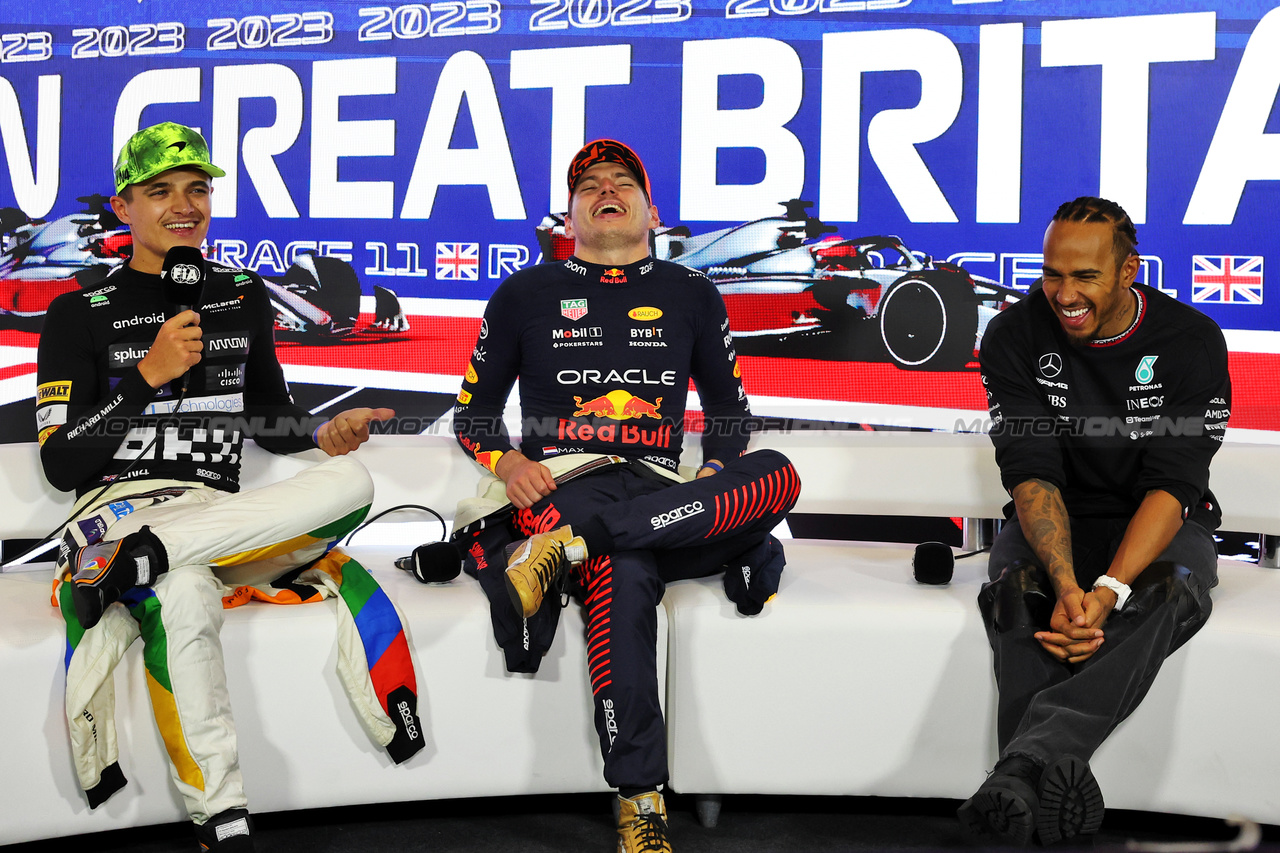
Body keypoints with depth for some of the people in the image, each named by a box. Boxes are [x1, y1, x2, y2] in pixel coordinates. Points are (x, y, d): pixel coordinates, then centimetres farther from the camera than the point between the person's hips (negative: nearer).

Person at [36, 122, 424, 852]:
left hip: (221, 516, 4)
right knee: (184, 596, -40)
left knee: (351, 479, -26)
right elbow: (61, 464, -3)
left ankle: (129, 563, -34)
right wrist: (149, 375, -13)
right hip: (121, 506, -4)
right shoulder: (82, 314, 4)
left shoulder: (243, 296, 16)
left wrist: (323, 434, 1)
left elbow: (271, 421, 25)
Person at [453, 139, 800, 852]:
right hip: (563, 481, -3)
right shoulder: (525, 294, 16)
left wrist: (719, 477, 4)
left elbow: (729, 406, 25)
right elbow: (474, 410, 19)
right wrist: (507, 463, -3)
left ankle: (573, 545, -36)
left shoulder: (691, 295, 20)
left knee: (778, 475, -30)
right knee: (624, 573, -38)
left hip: (662, 491, 3)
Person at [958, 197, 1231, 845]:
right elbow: (1031, 471, -16)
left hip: (1154, 523, -1)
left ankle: (1025, 759, -51)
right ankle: (1049, 785, -44)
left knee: (1167, 593, -35)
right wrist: (1066, 584, -33)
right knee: (1017, 587, -33)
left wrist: (1109, 589, -34)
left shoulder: (1192, 342, -11)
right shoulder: (1014, 336, -9)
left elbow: (1172, 484, -18)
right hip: (1053, 520, 1)